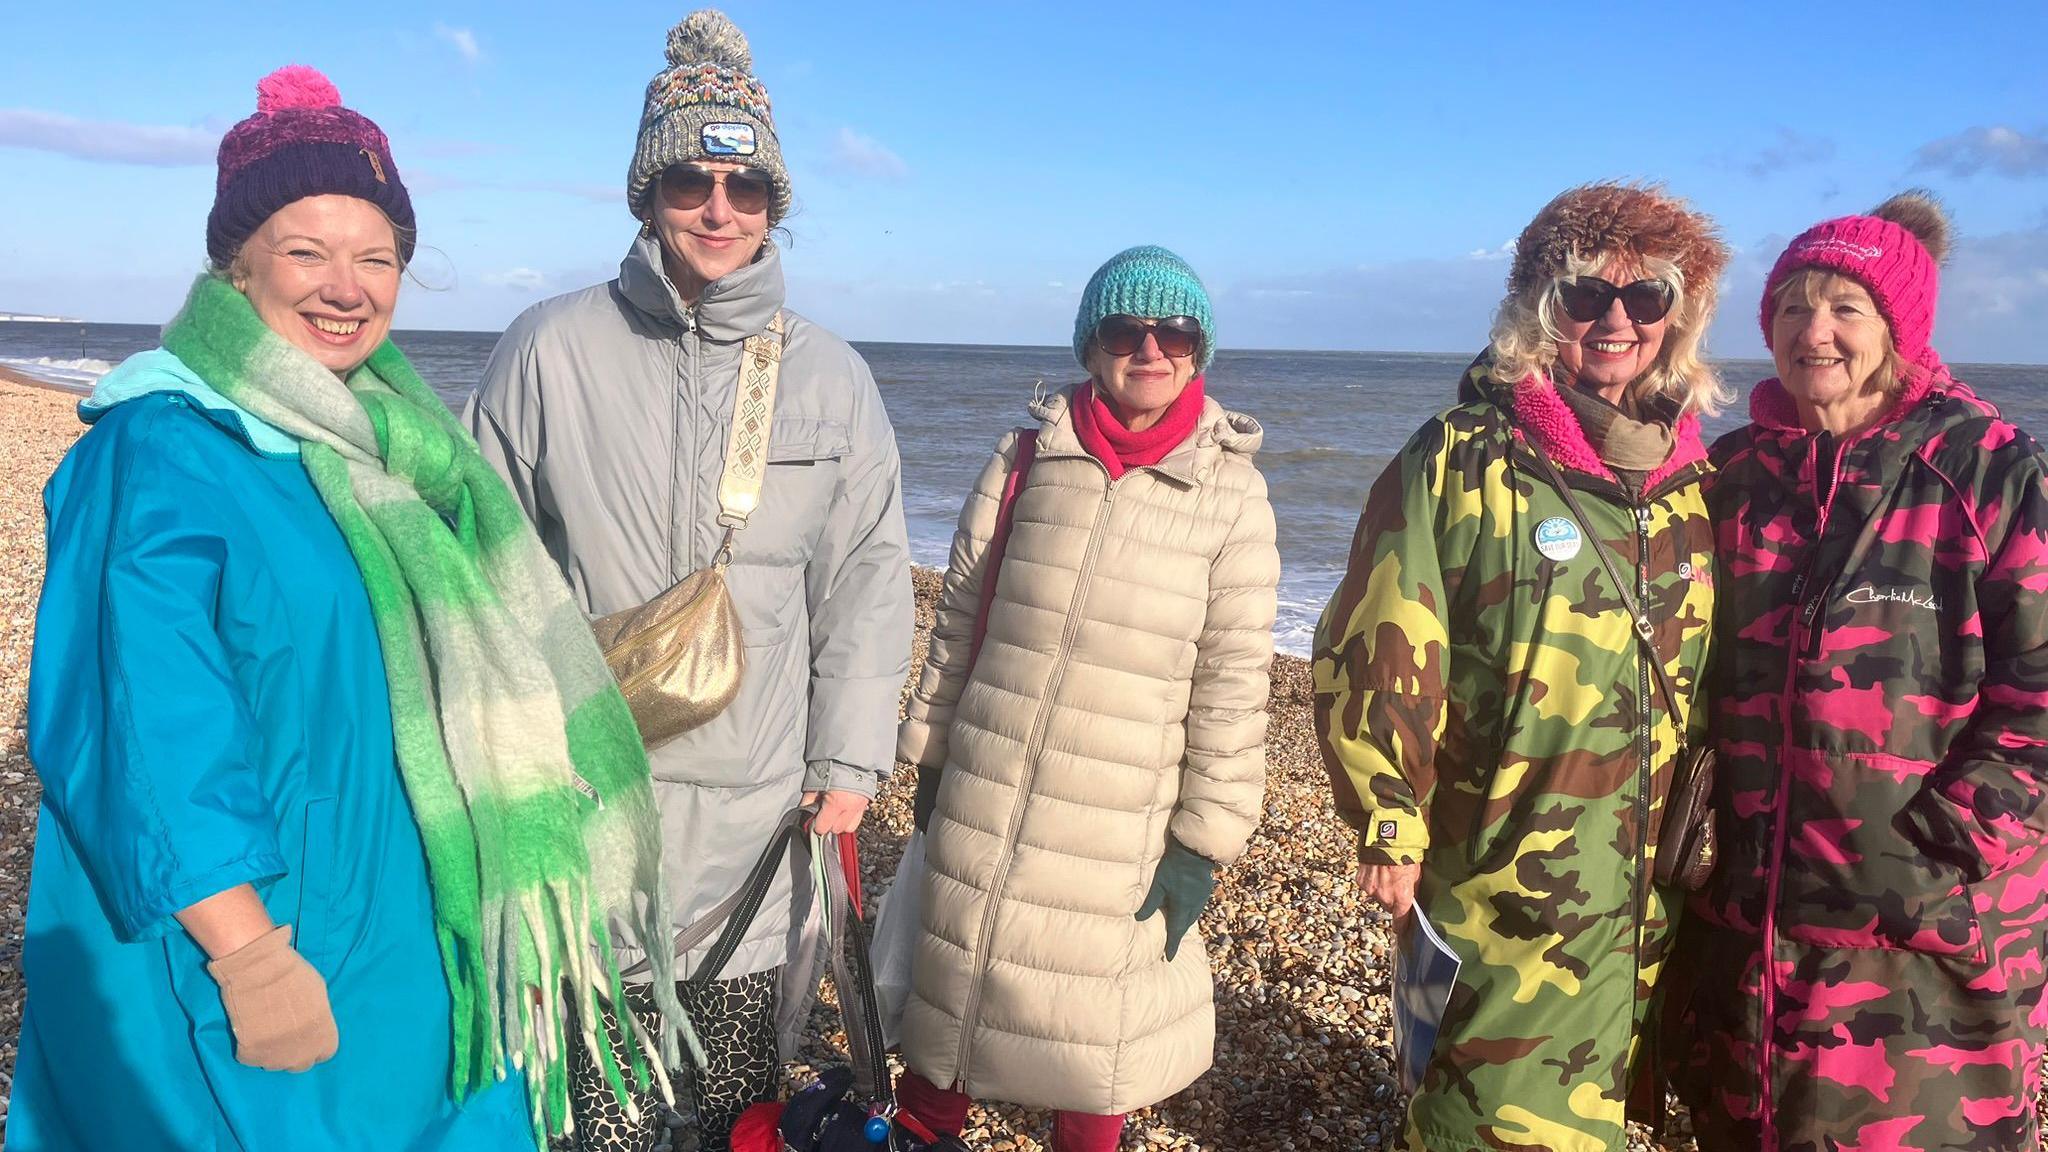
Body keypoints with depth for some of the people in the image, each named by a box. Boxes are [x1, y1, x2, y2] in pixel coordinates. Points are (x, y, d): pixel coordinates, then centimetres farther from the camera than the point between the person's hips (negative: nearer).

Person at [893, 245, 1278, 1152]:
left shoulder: (1231, 493, -7)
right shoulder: (1028, 456, -1)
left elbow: (1233, 683, -6)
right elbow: (957, 619, 6)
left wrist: (1205, 841, -6)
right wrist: (929, 756, 7)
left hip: (1122, 825, -2)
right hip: (983, 797, 2)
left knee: (1099, 1023, 13)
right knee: (953, 976, 17)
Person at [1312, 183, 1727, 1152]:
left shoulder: (1691, 483, 7)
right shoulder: (1461, 459, -10)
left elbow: (1717, 677, 16)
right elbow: (1373, 650, -12)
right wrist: (1389, 820, -13)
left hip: (1647, 896, 6)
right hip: (1498, 893, -5)